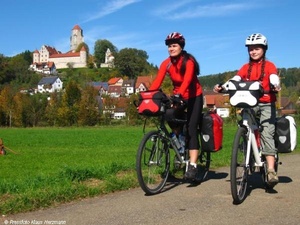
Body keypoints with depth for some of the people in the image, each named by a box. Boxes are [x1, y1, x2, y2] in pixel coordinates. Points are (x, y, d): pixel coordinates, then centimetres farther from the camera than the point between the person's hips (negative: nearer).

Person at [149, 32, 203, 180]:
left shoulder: (188, 61, -22)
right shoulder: (166, 63, -9)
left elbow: (187, 79, -38)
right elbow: (157, 81, -19)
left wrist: (179, 94, -55)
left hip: (194, 97, -5)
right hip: (178, 96, 5)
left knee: (191, 129, -15)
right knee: (169, 117, -19)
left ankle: (192, 166, -18)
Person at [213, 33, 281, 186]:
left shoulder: (269, 66, 3)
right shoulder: (246, 67, 10)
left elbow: (274, 79, -16)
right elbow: (234, 80, -5)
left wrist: (276, 86, -41)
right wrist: (222, 86, -25)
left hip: (266, 104, -3)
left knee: (267, 134, -15)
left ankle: (271, 171, -19)